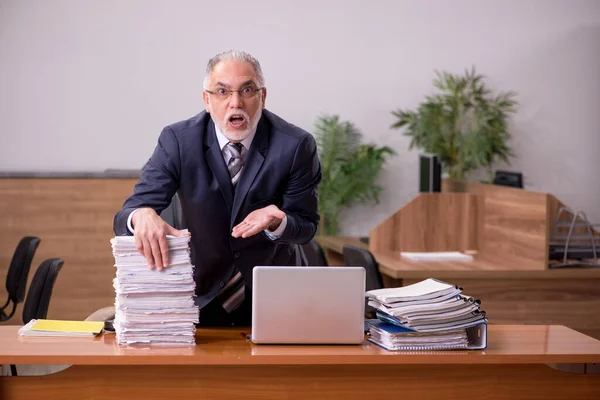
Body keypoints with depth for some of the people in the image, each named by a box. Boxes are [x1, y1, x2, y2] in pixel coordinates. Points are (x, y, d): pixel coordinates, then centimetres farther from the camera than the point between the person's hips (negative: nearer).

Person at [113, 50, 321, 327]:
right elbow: (125, 217, -15)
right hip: (203, 294, 1)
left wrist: (276, 223, -28)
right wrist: (143, 215, -40)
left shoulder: (296, 145, -12)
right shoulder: (178, 140, -11)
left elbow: (306, 227, -4)